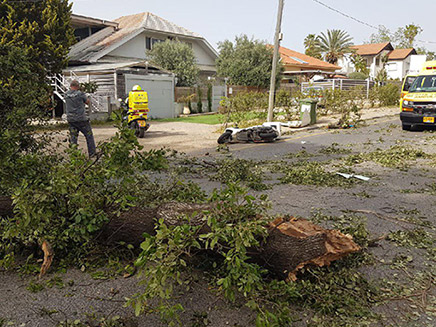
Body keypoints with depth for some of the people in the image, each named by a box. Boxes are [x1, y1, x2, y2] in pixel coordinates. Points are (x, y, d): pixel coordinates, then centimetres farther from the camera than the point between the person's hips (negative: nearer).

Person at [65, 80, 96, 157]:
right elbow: (88, 102, 0)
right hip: (81, 119, -5)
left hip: (70, 119, 5)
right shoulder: (80, 94, -12)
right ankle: (92, 153, 11)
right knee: (89, 136, 8)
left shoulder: (66, 95, 3)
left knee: (73, 138, 10)